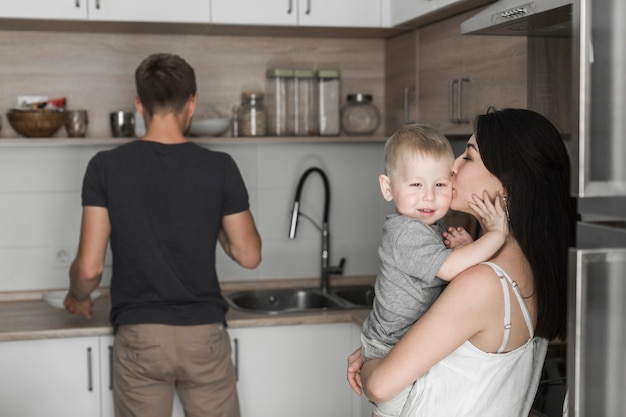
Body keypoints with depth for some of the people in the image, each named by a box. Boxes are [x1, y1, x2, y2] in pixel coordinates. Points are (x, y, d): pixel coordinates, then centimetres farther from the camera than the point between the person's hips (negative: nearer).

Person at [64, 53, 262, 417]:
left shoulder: (107, 167, -6)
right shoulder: (219, 167, -6)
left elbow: (90, 267, -7)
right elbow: (249, 256, 1)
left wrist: (78, 297, 15)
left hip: (139, 337, 0)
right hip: (203, 335, 0)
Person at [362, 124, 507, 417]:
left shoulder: (429, 227, 4)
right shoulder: (405, 233, -29)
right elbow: (449, 268, -37)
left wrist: (466, 247, -9)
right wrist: (496, 234, -29)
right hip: (393, 355, -9)